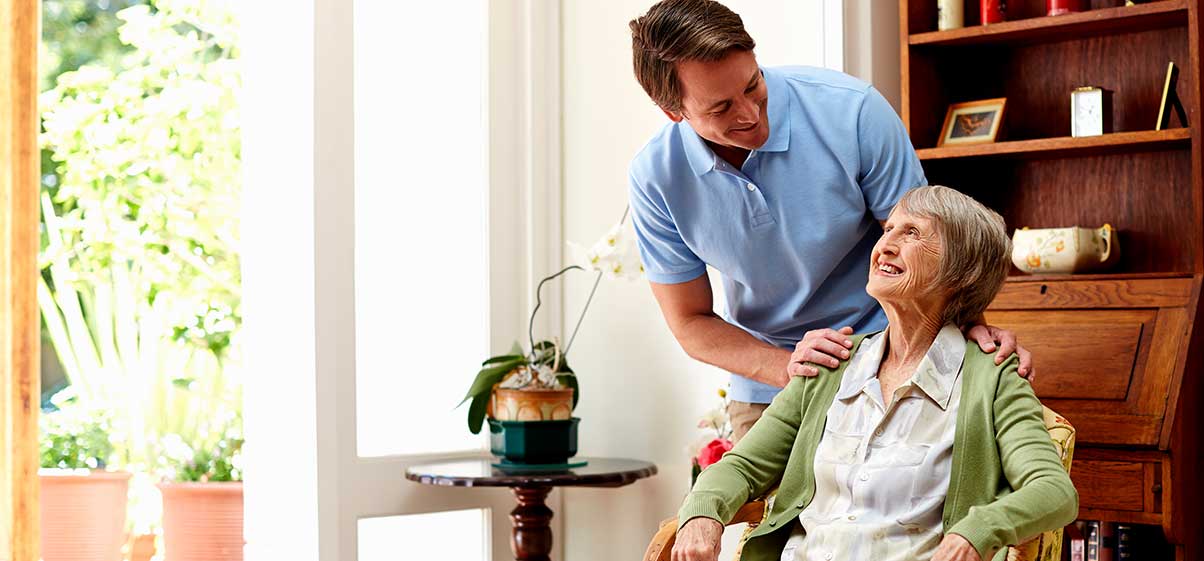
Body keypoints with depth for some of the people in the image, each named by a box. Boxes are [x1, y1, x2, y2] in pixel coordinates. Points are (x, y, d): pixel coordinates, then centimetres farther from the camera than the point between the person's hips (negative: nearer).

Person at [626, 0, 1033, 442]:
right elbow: (691, 323, -5)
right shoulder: (655, 177, -13)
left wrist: (970, 321, -26)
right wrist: (786, 367, -21)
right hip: (764, 386, 2)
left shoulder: (852, 111, -19)